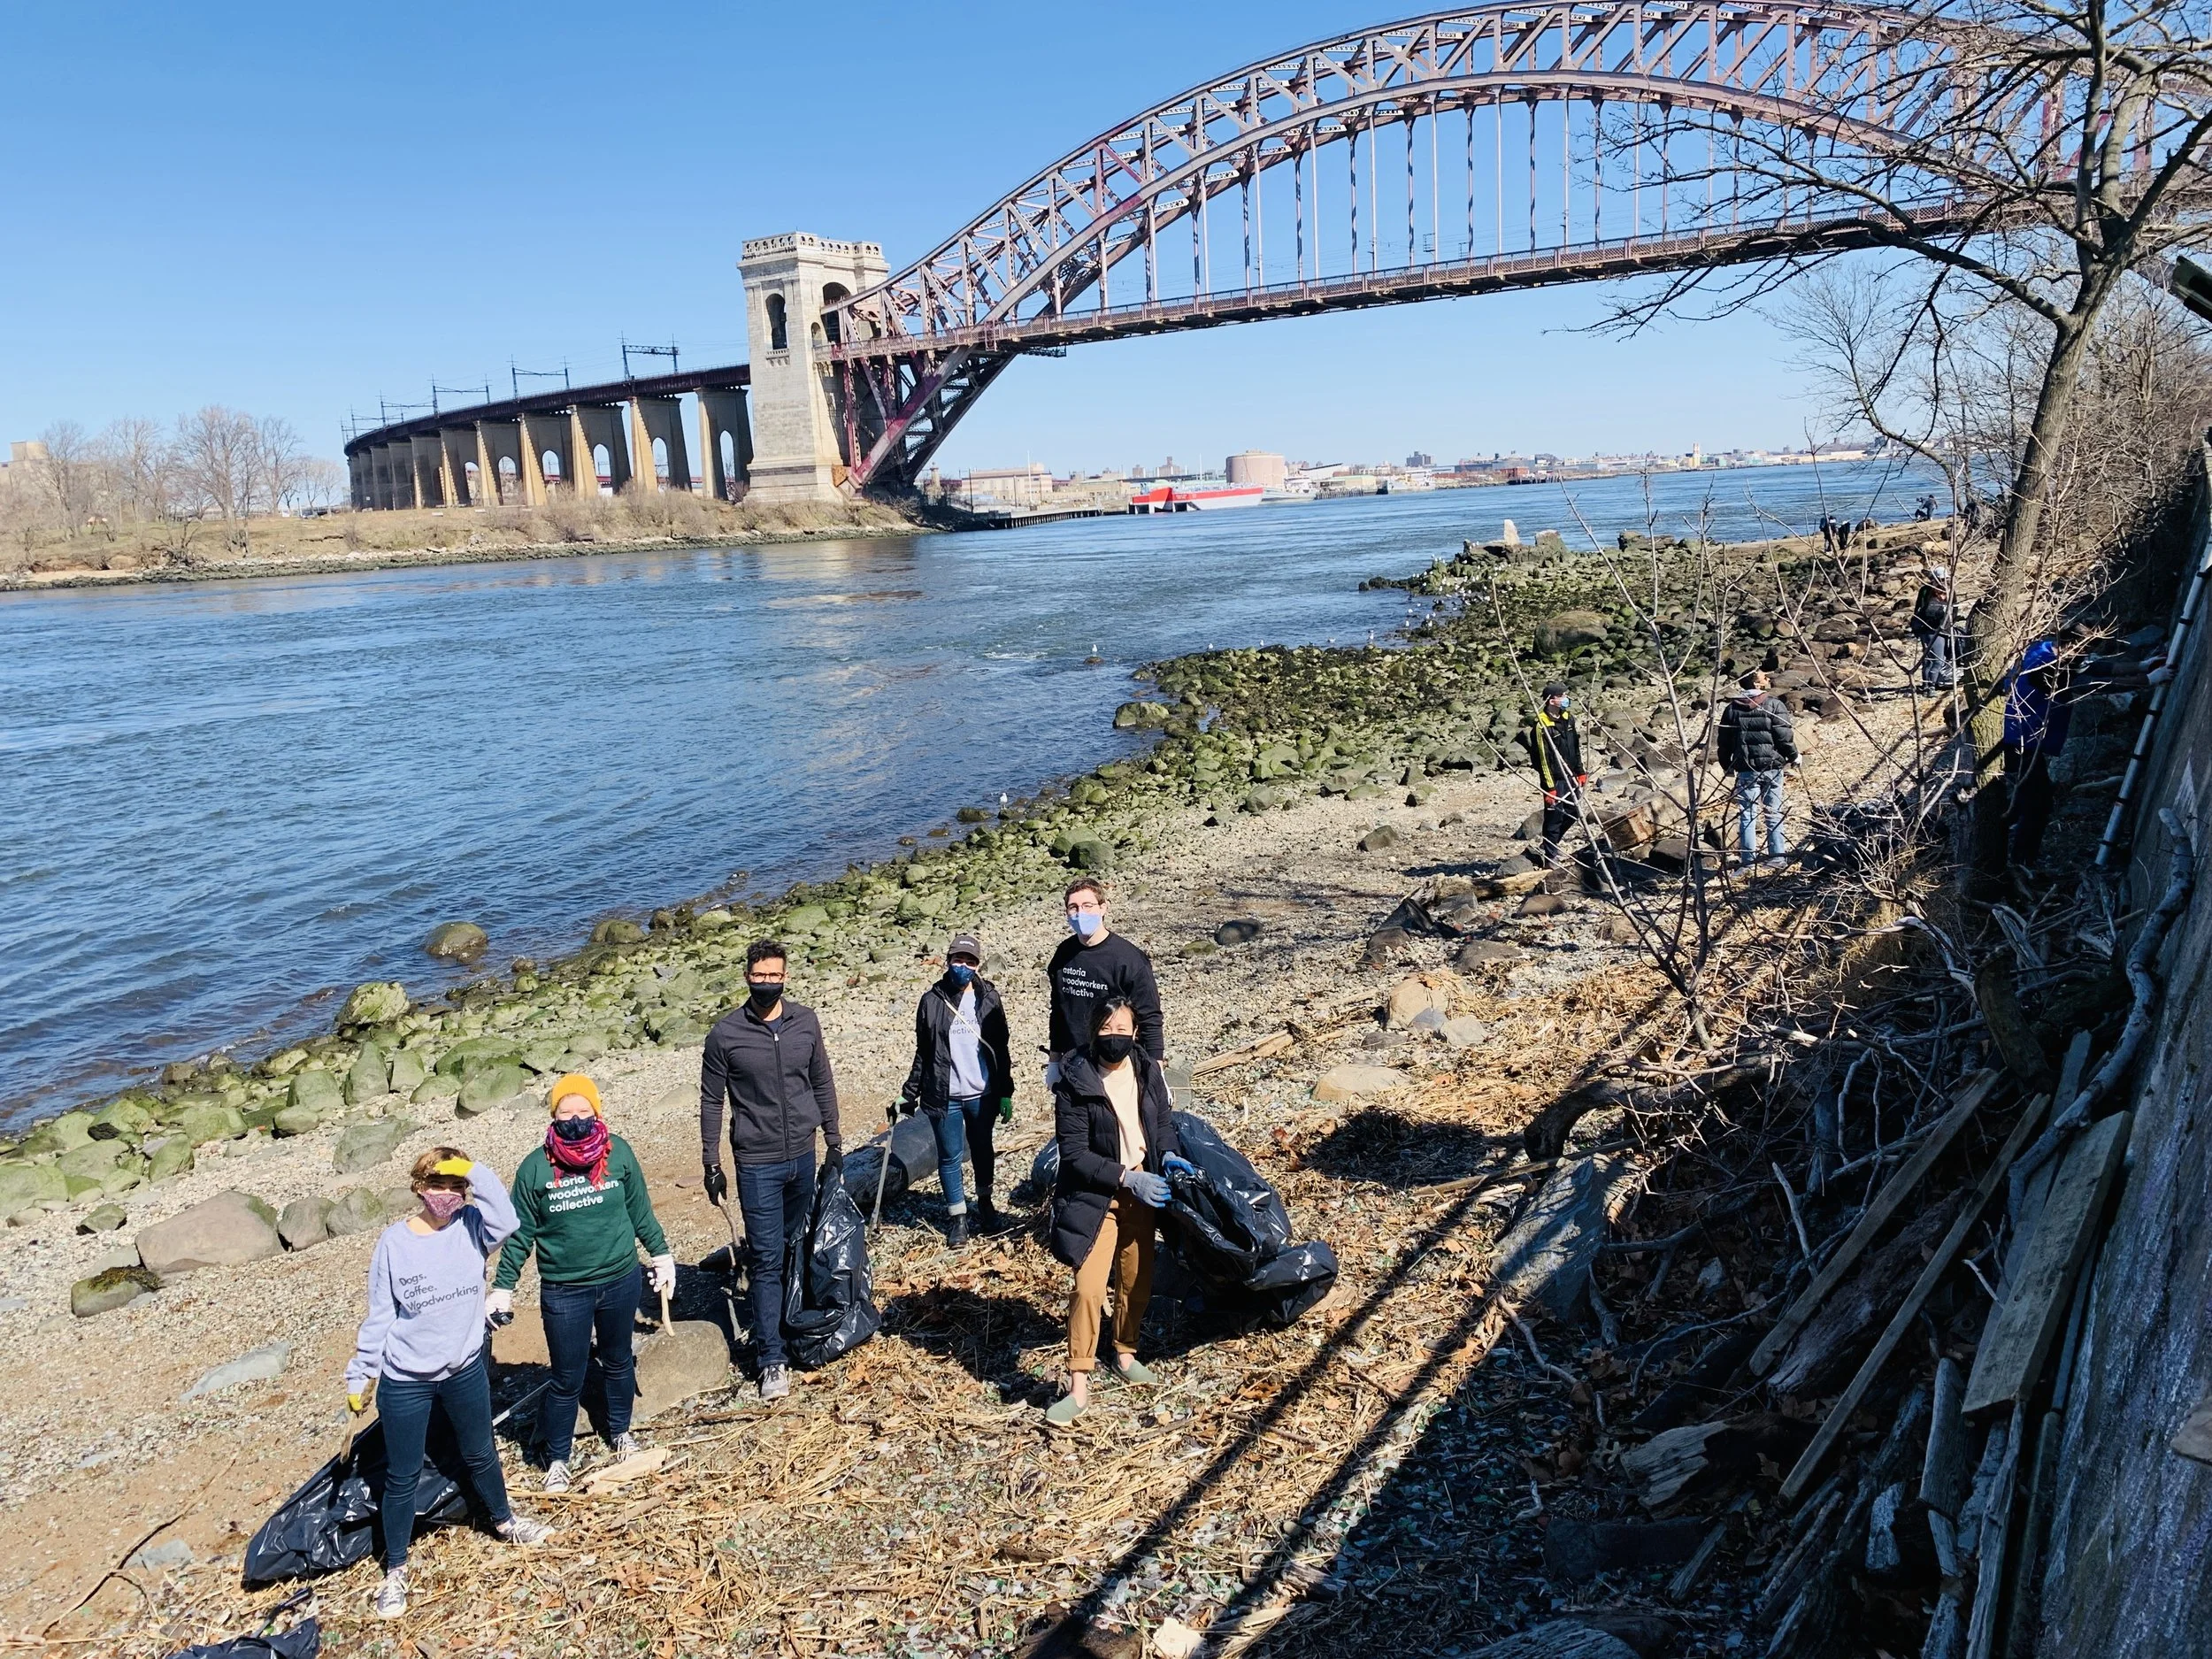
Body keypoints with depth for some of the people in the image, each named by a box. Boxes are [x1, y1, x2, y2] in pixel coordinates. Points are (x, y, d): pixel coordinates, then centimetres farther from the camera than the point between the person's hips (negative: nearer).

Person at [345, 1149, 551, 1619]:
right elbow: (379, 1316, -6)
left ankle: (504, 1520, 47)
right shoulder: (394, 1242, -14)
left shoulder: (471, 1228, -11)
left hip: (466, 1371, 2)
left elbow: (506, 1219, -35)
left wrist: (475, 1171, -36)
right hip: (404, 1382, -2)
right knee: (403, 1477, 10)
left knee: (481, 1456, 22)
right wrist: (358, 1376, -2)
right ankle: (395, 1569, 29)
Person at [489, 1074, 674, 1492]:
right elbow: (519, 1234, -2)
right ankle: (556, 1458, 28)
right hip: (563, 1292, -2)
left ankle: (619, 1431, 45)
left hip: (620, 1282, 2)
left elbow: (641, 1211, 5)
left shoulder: (618, 1152, -7)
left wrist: (661, 1255, 9)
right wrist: (502, 1288, 0)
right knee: (567, 1379, 6)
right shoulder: (535, 1167, -11)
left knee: (618, 1362, 21)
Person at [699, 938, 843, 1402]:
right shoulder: (726, 1033, -9)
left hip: (803, 1155, 4)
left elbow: (822, 1085, 9)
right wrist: (711, 1164, -2)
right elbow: (711, 1101, -2)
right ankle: (772, 1359, 3)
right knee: (766, 1259, -2)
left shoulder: (805, 1022, 0)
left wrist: (834, 1143, 9)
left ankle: (794, 1325, 34)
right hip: (757, 1163, -3)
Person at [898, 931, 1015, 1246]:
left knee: (983, 1151, 16)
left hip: (982, 1095, 1)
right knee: (950, 1156, 6)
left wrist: (1006, 1093, 2)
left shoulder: (989, 999, 0)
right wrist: (909, 1094, 2)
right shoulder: (932, 1001, -2)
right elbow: (923, 1052, 4)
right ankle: (957, 1216, 20)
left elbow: (1001, 1049, 4)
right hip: (944, 1096, -1)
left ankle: (984, 1203, 35)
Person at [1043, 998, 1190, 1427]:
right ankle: (1079, 1385, -1)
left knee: (1138, 1279, 15)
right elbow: (1074, 1154, -16)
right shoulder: (1075, 1082, -17)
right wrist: (1127, 1178, -22)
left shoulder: (1148, 1070, -3)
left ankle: (1125, 1353, 37)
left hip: (1143, 1188, 5)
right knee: (1089, 1287, -11)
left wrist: (1167, 1154, -8)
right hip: (1095, 1195, -5)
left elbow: (1164, 1119, 12)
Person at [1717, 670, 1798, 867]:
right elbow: (1785, 735, -9)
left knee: (1747, 814, 2)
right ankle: (1776, 855, 13)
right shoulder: (1775, 705, -5)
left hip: (1746, 769, 1)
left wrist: (1727, 765, 21)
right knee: (1774, 812, 9)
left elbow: (1724, 741, 9)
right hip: (1772, 766, -1)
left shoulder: (1732, 709, 4)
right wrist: (1793, 756, 7)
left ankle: (1749, 858, 0)